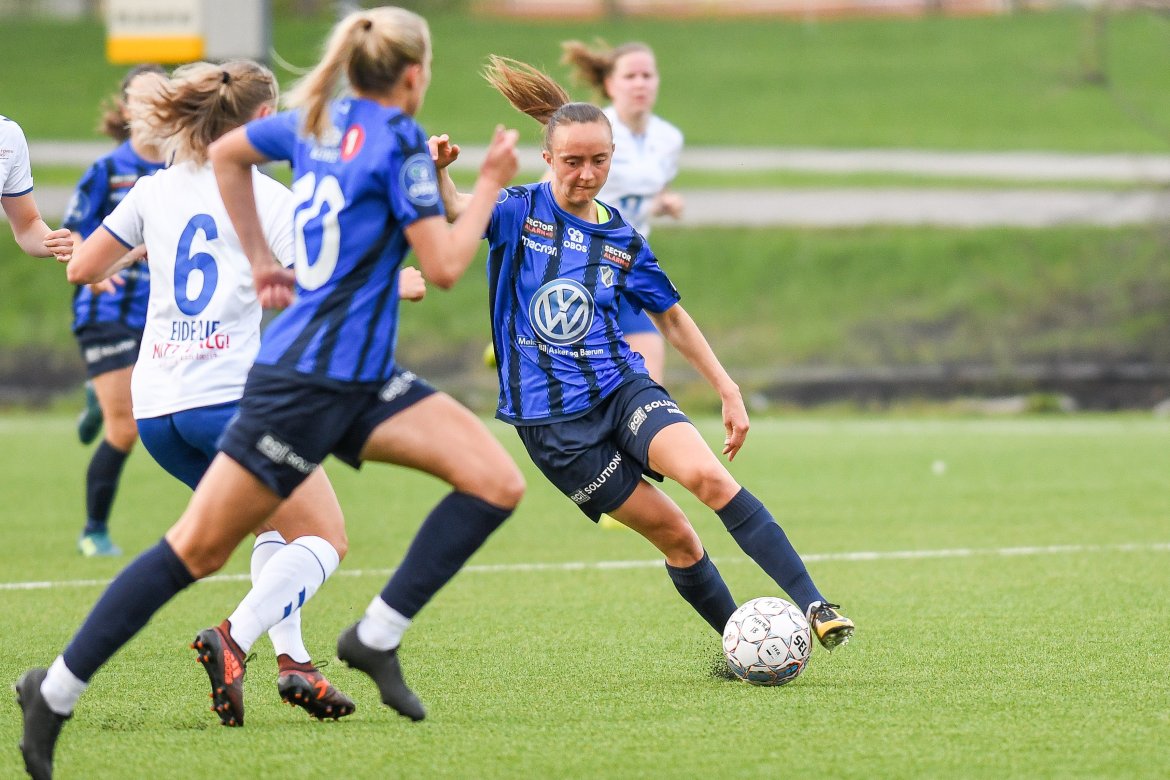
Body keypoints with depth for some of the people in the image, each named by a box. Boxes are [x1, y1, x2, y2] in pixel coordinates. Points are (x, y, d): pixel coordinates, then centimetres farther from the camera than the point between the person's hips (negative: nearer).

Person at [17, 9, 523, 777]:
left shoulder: (319, 121, 11)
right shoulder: (399, 141, -13)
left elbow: (226, 152, 26)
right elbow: (444, 265, -14)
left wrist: (260, 258, 28)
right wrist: (490, 184, -3)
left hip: (361, 380, 9)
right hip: (304, 383, -9)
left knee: (498, 481, -7)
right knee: (199, 547, -2)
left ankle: (376, 636, -4)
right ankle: (55, 693, 6)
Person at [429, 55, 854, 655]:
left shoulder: (622, 241, 8)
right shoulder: (520, 212, -2)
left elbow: (672, 318, 20)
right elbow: (457, 211, -23)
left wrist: (728, 391, 16)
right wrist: (438, 173, -45)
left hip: (622, 388, 2)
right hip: (550, 420, -2)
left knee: (706, 474, -25)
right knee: (672, 532, -6)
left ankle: (814, 606, -26)